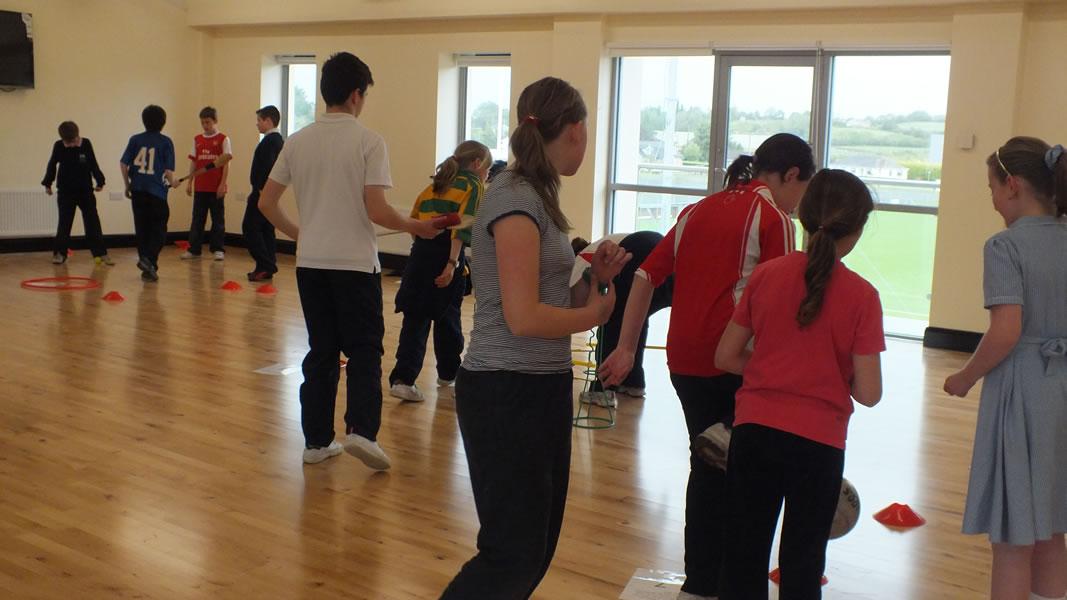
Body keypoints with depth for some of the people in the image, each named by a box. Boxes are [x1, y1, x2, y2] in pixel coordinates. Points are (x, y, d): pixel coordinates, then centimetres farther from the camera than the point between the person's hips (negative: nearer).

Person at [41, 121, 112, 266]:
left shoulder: (86, 144, -8)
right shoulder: (58, 146, -7)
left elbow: (93, 165, 2)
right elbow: (52, 165, 3)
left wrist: (99, 181, -2)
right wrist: (48, 183, 3)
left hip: (86, 190, 0)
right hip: (65, 191, 0)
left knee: (93, 223, 2)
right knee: (64, 223, 4)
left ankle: (100, 253, 4)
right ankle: (59, 253, 13)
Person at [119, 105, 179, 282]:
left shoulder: (135, 140, 5)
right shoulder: (165, 142, -3)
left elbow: (123, 163, 0)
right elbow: (169, 171, -7)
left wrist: (127, 185, 12)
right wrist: (172, 183, 14)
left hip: (138, 192, 3)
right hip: (157, 192, -3)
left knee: (142, 230, 12)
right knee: (158, 231, 6)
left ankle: (147, 268, 16)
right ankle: (148, 260, -15)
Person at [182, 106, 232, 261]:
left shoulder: (223, 139, -2)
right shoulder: (197, 140, 10)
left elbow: (226, 162, -5)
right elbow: (193, 162, 13)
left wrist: (222, 184, -11)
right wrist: (189, 182, 8)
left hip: (216, 188, -4)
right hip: (200, 187, 4)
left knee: (218, 219, 3)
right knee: (197, 218, 7)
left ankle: (218, 249, 10)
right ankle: (194, 249, 12)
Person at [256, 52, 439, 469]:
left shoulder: (298, 142, 5)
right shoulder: (368, 141, -10)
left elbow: (266, 203, 8)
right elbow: (376, 211, -16)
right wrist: (416, 227, 0)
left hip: (310, 262, 5)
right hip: (355, 262, -5)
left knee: (321, 352, 13)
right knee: (364, 350, 4)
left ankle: (317, 441, 17)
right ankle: (361, 431, -11)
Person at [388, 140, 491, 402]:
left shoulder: (434, 185, 22)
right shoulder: (473, 185, 2)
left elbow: (413, 222, 17)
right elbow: (463, 226, -13)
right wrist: (452, 263, -21)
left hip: (420, 253, 5)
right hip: (446, 256, -5)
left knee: (415, 319, 2)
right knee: (447, 317, 12)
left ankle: (403, 378, -8)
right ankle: (448, 373, 29)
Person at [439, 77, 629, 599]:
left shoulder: (536, 197, 12)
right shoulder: (515, 199, -16)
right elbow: (524, 318, -22)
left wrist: (593, 279, 1)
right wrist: (595, 312, -8)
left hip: (543, 388, 10)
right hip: (507, 393, -10)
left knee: (540, 546, 16)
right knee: (513, 555, -3)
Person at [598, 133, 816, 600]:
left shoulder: (697, 211, 15)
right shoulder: (772, 217, -5)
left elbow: (646, 275, 13)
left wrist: (626, 349, 15)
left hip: (683, 362, 7)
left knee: (708, 466, 18)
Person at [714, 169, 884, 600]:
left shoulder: (766, 275, -2)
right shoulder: (861, 295, -10)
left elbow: (726, 358, 2)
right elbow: (868, 393, -10)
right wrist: (834, 373, 10)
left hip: (754, 431, 2)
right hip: (817, 441, -2)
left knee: (743, 554, 15)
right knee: (802, 564, 13)